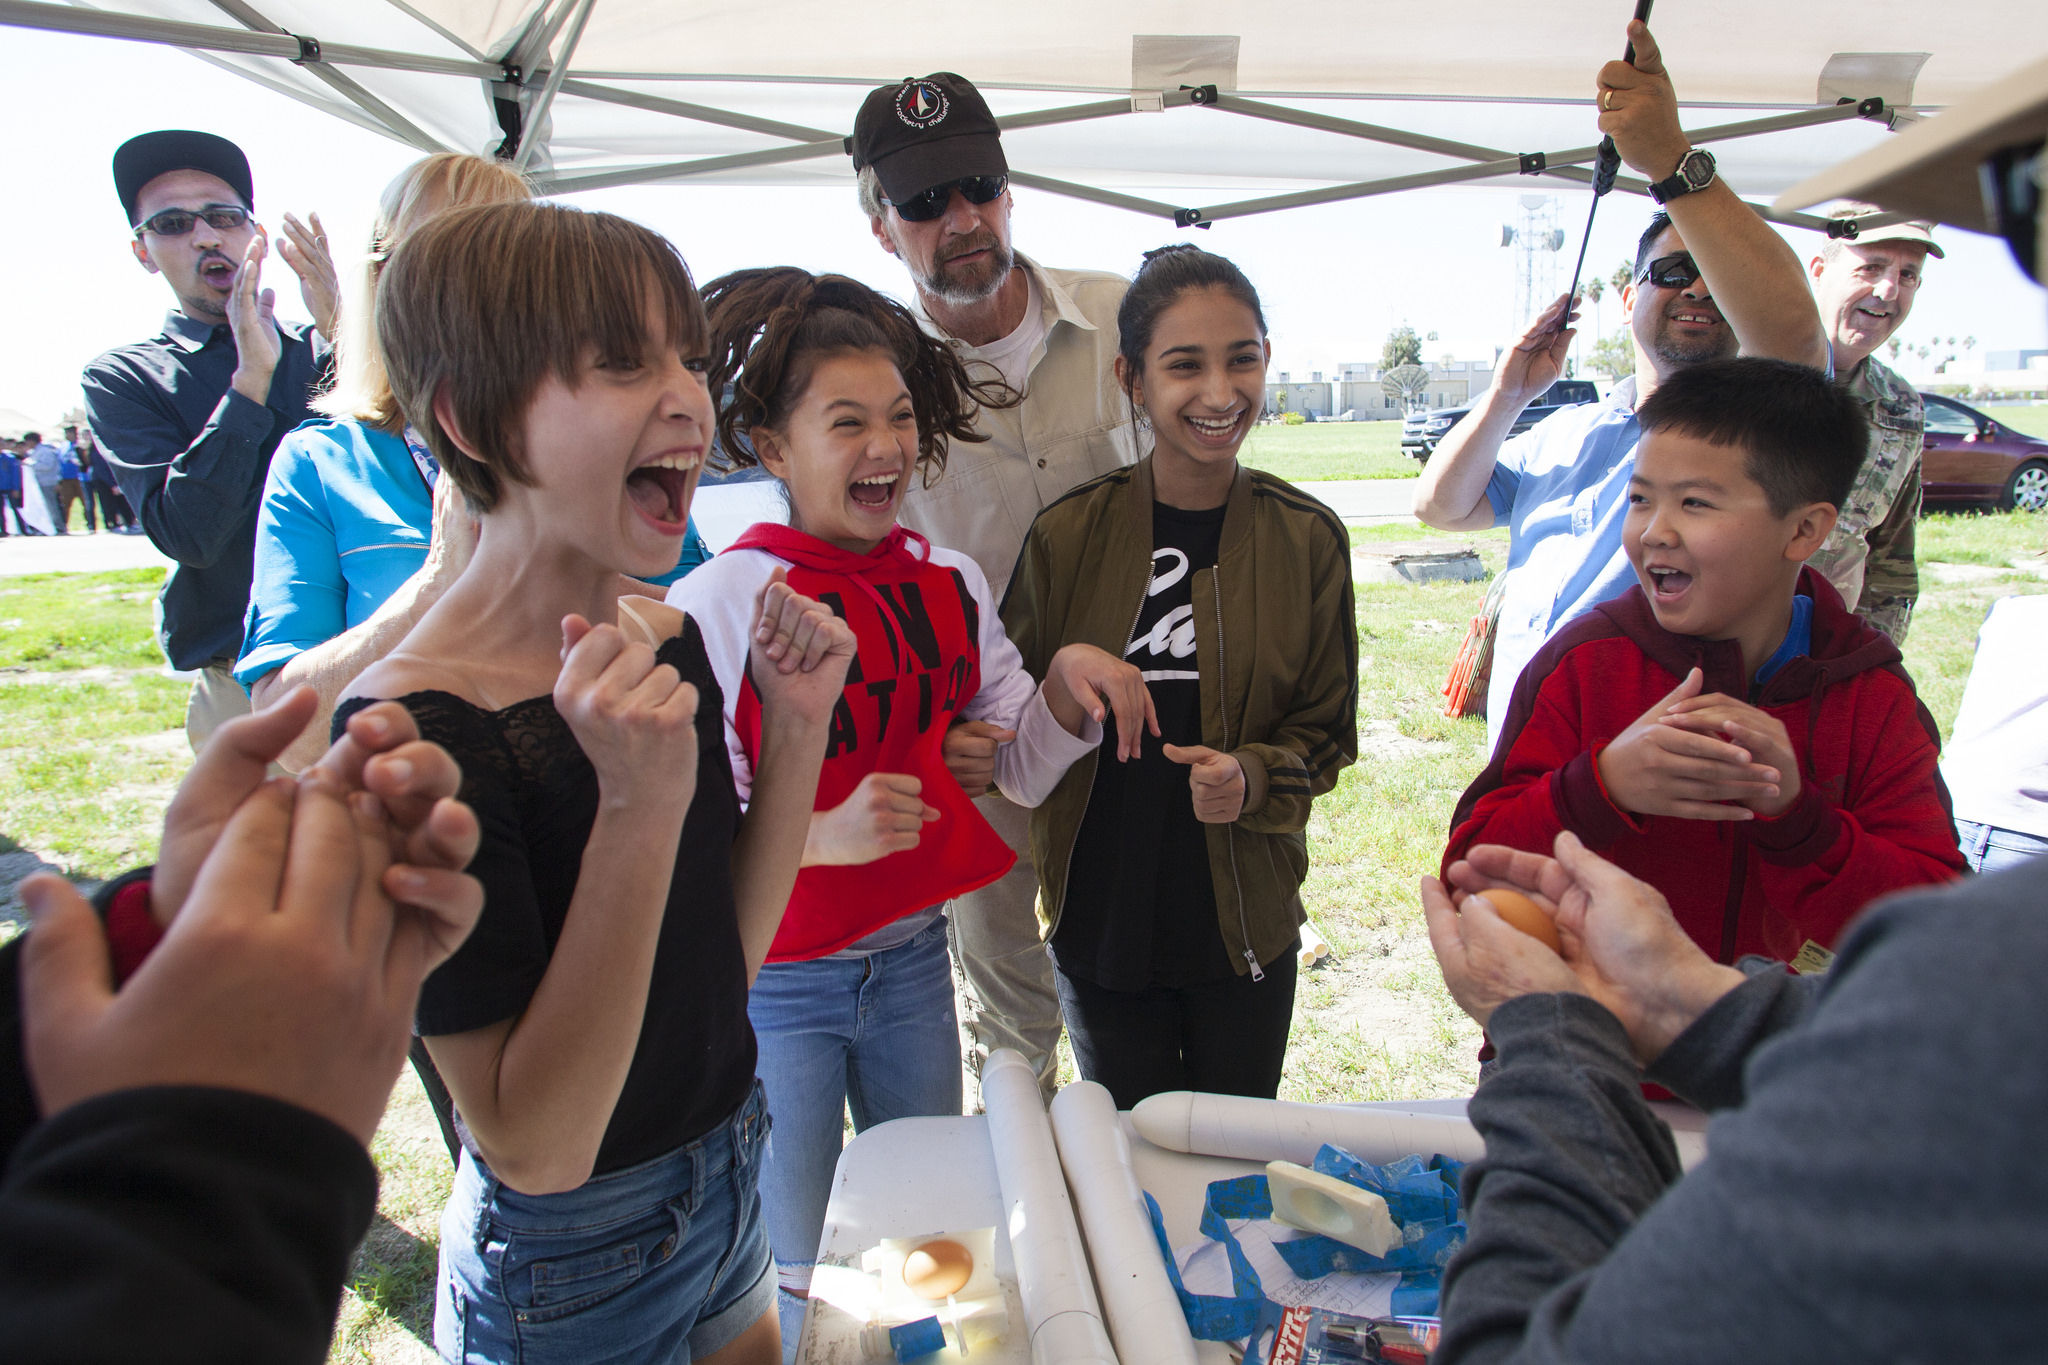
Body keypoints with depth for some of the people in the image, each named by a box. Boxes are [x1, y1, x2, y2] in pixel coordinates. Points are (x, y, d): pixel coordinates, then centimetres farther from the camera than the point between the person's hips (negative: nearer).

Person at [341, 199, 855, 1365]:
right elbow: (535, 1148, -26)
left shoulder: (669, 637, -5)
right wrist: (638, 807, -35)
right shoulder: (419, 728, -27)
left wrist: (798, 728, -12)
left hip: (728, 1180, 6)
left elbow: (729, 953, -1)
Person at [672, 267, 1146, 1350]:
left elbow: (1020, 769, 3)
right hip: (772, 984, -4)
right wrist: (823, 831, -33)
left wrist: (1064, 688, -16)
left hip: (913, 959, 5)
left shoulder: (950, 584, -2)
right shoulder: (714, 606, -18)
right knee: (792, 1279, 15)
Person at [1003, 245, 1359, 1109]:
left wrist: (1253, 778, -17)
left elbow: (1326, 731, 1)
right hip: (1104, 916, 0)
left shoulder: (1307, 537, -5)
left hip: (1248, 919, 1)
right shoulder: (1069, 533, -7)